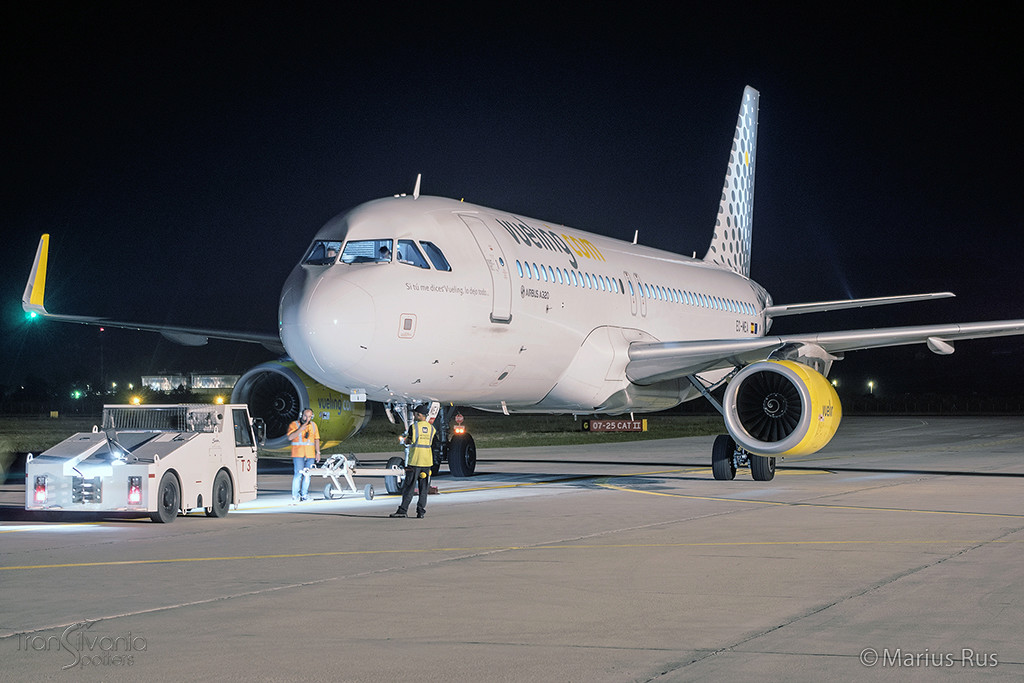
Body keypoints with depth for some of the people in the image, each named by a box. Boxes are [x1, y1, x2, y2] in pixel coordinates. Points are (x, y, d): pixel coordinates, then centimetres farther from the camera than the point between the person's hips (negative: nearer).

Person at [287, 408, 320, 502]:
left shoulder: (313, 425, 13)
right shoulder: (294, 424, -2)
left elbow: (316, 439, 18)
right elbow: (290, 437, -16)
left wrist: (318, 453, 12)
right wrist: (301, 429, -22)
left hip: (310, 455, 5)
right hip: (298, 454, -5)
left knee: (307, 475, 4)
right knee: (298, 474, -12)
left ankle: (304, 495, 12)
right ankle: (295, 496, -10)